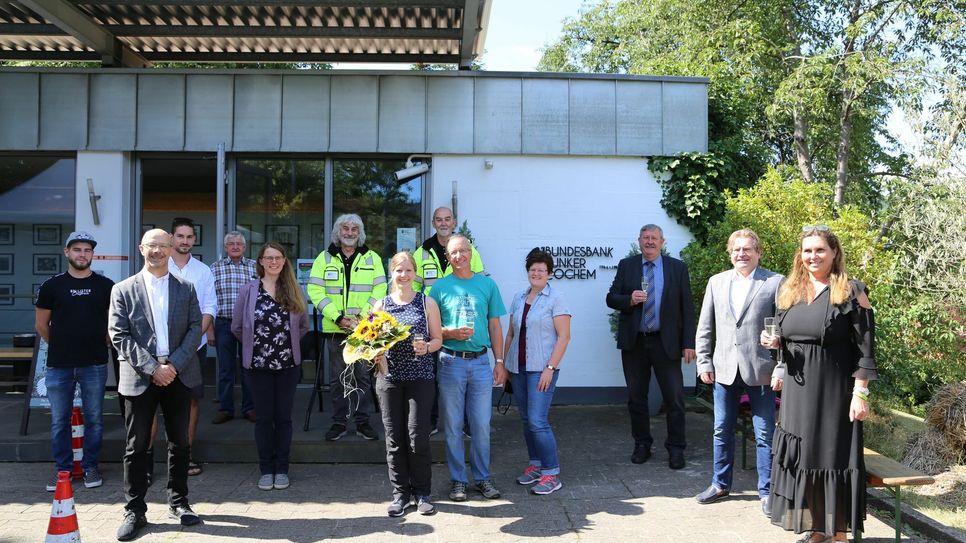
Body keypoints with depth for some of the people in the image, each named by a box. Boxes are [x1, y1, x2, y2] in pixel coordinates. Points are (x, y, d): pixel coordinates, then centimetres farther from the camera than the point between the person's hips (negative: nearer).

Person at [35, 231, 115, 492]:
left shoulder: (106, 286, 2)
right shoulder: (52, 286, 3)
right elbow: (41, 325, 11)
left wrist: (101, 344, 8)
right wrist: (62, 346, 12)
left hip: (94, 365, 0)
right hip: (59, 365, 1)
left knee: (94, 419, 7)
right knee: (59, 421, 7)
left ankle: (90, 467, 20)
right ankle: (62, 468, 20)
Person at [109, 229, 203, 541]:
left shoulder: (186, 288, 8)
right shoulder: (124, 290, 3)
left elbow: (195, 328, 2)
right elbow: (119, 335, -4)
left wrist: (174, 365, -11)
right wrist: (152, 368, -13)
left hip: (179, 374, 2)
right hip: (139, 377, -1)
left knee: (180, 442, 9)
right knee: (137, 446, 4)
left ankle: (178, 503, 22)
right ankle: (134, 511, 14)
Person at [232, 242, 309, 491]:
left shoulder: (294, 291, 2)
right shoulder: (248, 290, -2)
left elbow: (304, 325, 12)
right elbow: (237, 327, 4)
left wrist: (287, 341, 6)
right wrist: (254, 343, 8)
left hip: (288, 365, 1)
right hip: (258, 365, -1)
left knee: (283, 417, 7)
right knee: (264, 417, 6)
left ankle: (281, 469, 17)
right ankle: (266, 469, 17)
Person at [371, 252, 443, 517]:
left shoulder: (427, 303, 5)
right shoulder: (380, 305, 9)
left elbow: (438, 339, 6)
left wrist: (426, 347, -15)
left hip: (419, 376, -2)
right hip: (389, 376, 2)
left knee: (418, 436, -4)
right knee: (394, 438, 5)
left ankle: (422, 492, 12)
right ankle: (400, 493, 17)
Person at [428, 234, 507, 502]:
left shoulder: (488, 284, 7)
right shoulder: (440, 287, 3)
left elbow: (495, 326, 9)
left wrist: (499, 362, 5)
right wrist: (451, 333, -14)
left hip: (481, 362, 1)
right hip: (451, 362, -1)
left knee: (481, 425, 6)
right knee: (453, 425, 6)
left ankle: (482, 477, 20)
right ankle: (457, 479, 18)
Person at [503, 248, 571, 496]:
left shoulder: (555, 298, -6)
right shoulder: (519, 298, 12)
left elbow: (563, 337, -10)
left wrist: (550, 368, -17)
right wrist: (504, 364, 12)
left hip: (542, 368, -6)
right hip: (518, 368, 6)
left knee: (537, 421, -11)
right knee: (526, 420, 12)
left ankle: (552, 474, -2)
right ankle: (535, 465, 25)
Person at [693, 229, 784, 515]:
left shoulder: (775, 282, -3)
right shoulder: (716, 282, 8)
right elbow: (705, 327, 10)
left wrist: (781, 369, -10)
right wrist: (704, 363, 4)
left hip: (760, 370, -4)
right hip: (724, 369, 4)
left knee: (765, 434, 5)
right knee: (722, 430, 14)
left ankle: (767, 491, 18)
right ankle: (720, 484, 29)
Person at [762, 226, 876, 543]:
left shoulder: (851, 292, -6)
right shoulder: (789, 291, 10)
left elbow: (864, 348, -9)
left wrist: (860, 394, -15)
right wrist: (774, 342, -3)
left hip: (834, 391, -5)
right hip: (798, 391, 6)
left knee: (834, 456, 0)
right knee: (804, 456, 9)